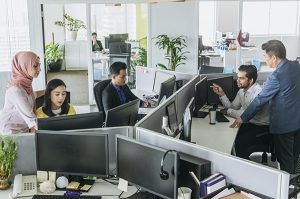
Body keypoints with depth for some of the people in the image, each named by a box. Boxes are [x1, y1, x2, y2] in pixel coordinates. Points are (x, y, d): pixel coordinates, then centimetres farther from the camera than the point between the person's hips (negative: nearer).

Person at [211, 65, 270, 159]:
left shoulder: (258, 92, -25)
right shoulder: (242, 90, 2)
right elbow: (233, 107, 5)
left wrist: (228, 111, -17)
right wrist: (221, 94, -6)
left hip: (263, 127, -8)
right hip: (251, 124, 8)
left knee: (240, 142, -23)